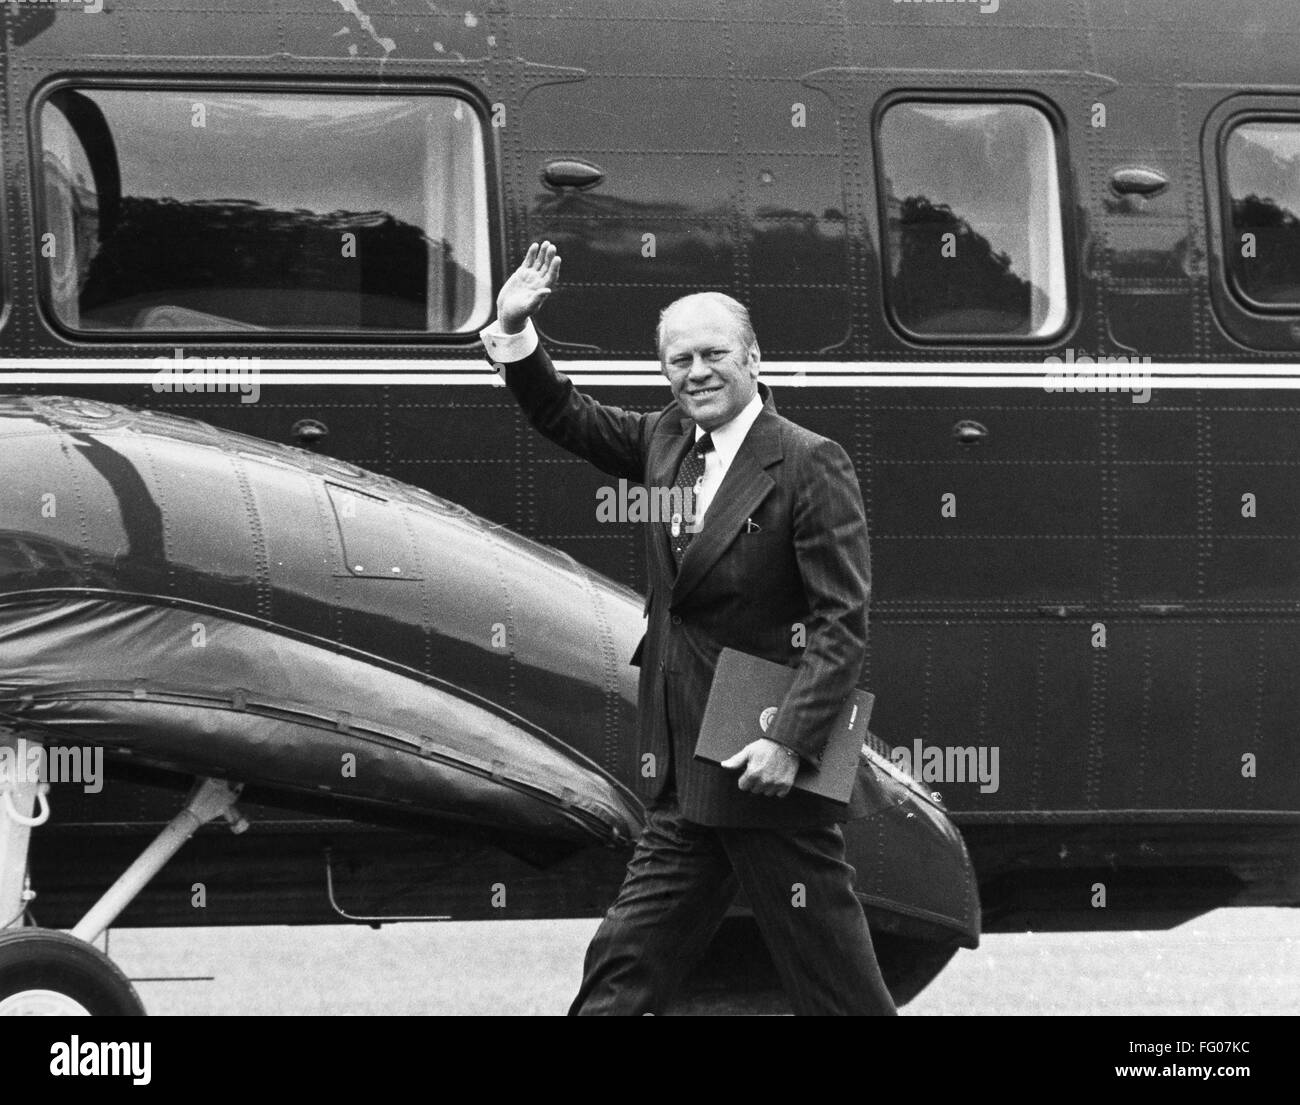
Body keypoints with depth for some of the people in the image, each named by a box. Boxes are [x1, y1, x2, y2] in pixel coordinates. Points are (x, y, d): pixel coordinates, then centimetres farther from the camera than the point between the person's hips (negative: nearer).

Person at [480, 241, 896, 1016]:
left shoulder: (811, 465, -11)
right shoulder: (669, 443, 10)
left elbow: (842, 623, -15)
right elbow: (567, 419, 25)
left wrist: (789, 741, -23)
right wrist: (515, 331, 8)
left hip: (765, 774, -8)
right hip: (686, 784, 8)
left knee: (836, 988, -3)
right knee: (621, 978, 8)